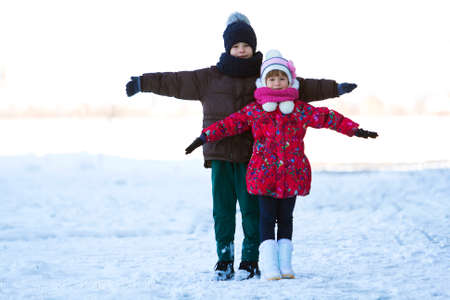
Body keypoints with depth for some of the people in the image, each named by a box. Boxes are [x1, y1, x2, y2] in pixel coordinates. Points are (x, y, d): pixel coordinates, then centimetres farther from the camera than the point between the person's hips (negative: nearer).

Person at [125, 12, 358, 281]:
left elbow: (302, 87, 9)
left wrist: (336, 88, 4)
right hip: (220, 153, 1)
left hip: (252, 155, -1)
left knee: (251, 208, -1)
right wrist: (142, 83, 8)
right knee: (222, 208, 3)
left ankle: (251, 261, 10)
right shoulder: (209, 78, 8)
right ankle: (224, 261, 13)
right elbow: (175, 82, 10)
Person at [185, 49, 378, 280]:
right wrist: (205, 136, -1)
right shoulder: (254, 110, 5)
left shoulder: (300, 110, 7)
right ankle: (269, 266, -1)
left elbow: (327, 118, 7)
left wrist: (354, 130, 4)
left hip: (292, 174, 1)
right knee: (267, 218, -2)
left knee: (285, 218, 8)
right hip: (264, 174, -1)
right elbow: (231, 123, 6)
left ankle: (285, 264, 15)